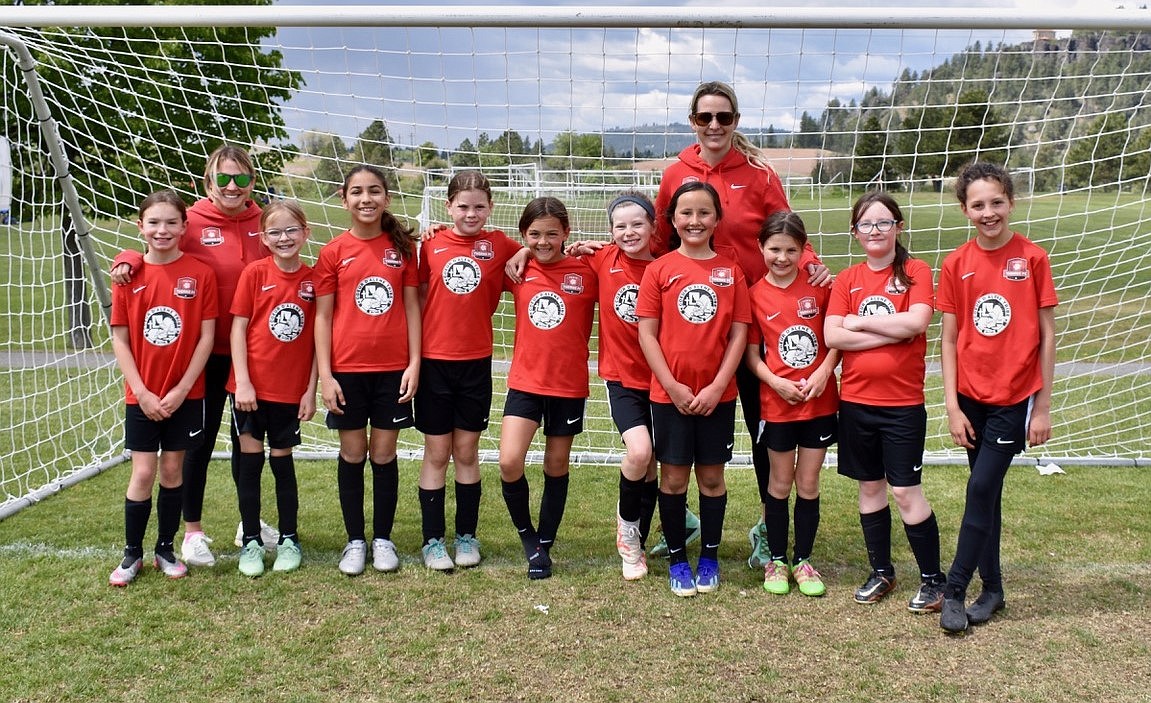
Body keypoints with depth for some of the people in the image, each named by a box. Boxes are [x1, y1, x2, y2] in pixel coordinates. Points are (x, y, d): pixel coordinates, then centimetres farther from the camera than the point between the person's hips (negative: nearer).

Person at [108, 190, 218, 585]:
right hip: (142, 395, 0)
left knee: (173, 471, 9)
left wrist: (180, 390, -10)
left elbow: (207, 336, -6)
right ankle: (132, 553, 17)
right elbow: (119, 339, -1)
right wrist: (142, 392, -8)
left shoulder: (200, 274, -5)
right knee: (143, 473, 2)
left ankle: (166, 549, 23)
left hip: (185, 394, 0)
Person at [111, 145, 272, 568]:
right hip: (207, 352, -3)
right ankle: (193, 530, 22)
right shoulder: (191, 223, -8)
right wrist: (128, 261, -21)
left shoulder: (262, 222, 2)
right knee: (201, 439, 7)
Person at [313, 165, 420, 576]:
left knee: (384, 453, 7)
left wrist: (415, 362, -3)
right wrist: (324, 374, -5)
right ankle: (355, 540, 20)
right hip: (347, 368, 0)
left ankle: (383, 539, 20)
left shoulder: (402, 247, 3)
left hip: (393, 368, 1)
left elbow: (411, 307, 4)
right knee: (352, 454, 7)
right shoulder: (333, 252, 0)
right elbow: (323, 316, 0)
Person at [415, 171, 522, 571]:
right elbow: (418, 296, 5)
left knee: (467, 451, 9)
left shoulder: (499, 245, 0)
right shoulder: (431, 245, 0)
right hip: (434, 360, 0)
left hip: (476, 361, 0)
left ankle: (467, 535, 23)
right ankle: (433, 539, 17)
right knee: (436, 452, 6)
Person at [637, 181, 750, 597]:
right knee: (673, 477, 7)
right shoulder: (660, 269, -2)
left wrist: (717, 386, -9)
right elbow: (647, 333, -4)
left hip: (718, 395, 1)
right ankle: (676, 559, 22)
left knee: (712, 476, 10)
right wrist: (672, 385, -11)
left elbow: (739, 334, 0)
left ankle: (710, 558, 25)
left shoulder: (731, 271, 2)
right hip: (669, 393, -1)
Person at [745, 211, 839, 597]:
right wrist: (776, 381, -15)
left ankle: (803, 560, 23)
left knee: (809, 484, 9)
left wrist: (824, 371, -13)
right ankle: (776, 560, 24)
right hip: (776, 404, -1)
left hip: (820, 402, 1)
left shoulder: (819, 285, -1)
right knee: (780, 484, 10)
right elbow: (751, 352, -1)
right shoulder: (755, 295, -3)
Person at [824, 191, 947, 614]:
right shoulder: (847, 280, 6)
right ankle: (881, 572, 26)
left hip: (902, 403, -3)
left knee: (906, 491, -2)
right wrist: (892, 333, -13)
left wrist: (859, 322, -10)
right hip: (855, 401, 4)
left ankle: (932, 578, 13)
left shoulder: (916, 272, -2)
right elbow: (831, 336, -7)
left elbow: (916, 322, -18)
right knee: (869, 487, 12)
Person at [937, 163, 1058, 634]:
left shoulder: (1032, 258, -6)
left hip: (1015, 397, -3)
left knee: (981, 489, -6)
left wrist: (1043, 407, -4)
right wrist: (952, 406, -3)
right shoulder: (956, 264, 0)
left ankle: (954, 590, 5)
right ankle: (992, 589, 24)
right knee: (986, 492, 11)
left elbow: (1046, 336, -3)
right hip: (971, 397, 3)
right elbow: (950, 339, 1)